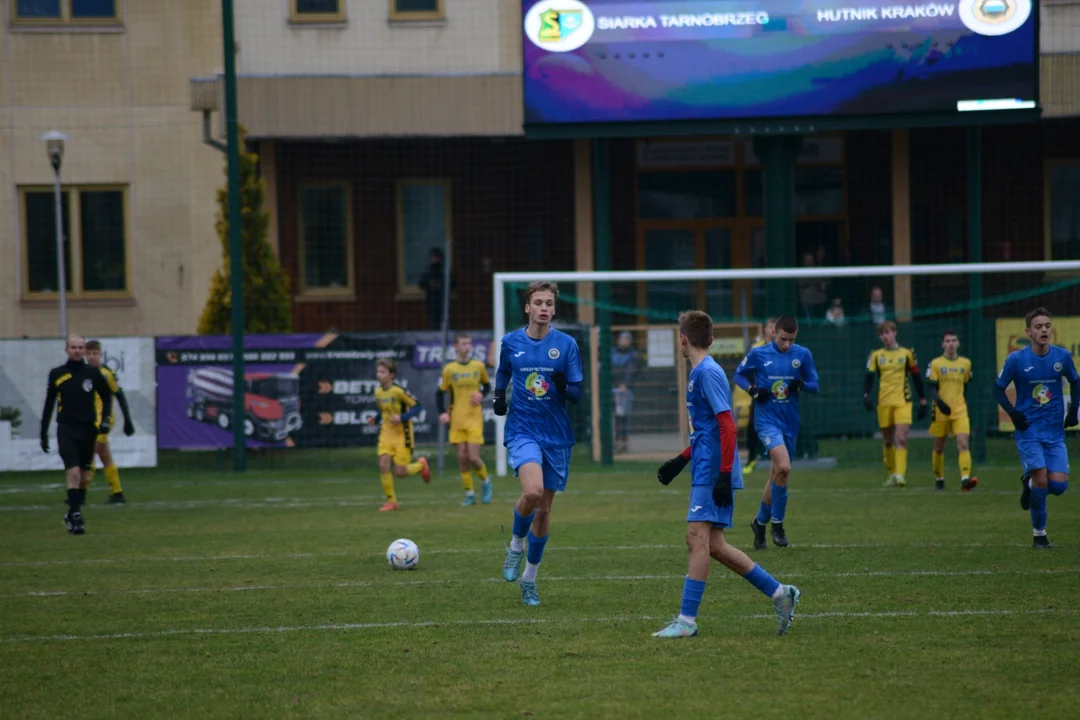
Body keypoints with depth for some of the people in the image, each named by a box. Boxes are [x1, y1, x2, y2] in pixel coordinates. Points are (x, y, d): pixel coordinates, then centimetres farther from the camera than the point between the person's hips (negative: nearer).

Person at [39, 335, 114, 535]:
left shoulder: (93, 373, 2)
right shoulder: (57, 374, 2)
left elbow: (106, 397, 11)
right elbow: (49, 404, 9)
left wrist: (105, 420, -4)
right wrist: (43, 432, 9)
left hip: (88, 429, 2)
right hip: (66, 430, -2)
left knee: (84, 477, 7)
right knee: (74, 472, -15)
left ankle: (74, 513, 24)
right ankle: (74, 516, -12)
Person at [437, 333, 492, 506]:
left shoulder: (479, 366, 2)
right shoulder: (449, 369, 0)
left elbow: (487, 385, 17)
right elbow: (440, 393, 6)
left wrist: (481, 394, -5)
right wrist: (443, 413, -8)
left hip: (475, 419, -1)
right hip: (457, 420, 1)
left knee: (473, 457, -9)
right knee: (462, 457, -1)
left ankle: (485, 482, 20)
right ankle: (469, 494, 11)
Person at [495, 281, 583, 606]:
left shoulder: (566, 344, 0)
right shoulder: (511, 343, 3)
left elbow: (577, 393, 0)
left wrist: (563, 388, -21)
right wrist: (499, 398, 4)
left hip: (557, 435, 2)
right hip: (522, 430, -2)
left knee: (544, 509, 7)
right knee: (532, 491, -27)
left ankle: (529, 577, 24)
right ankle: (516, 546, 2)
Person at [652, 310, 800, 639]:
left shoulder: (708, 373, -12)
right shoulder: (698, 373, 17)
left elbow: (727, 427, -18)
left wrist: (724, 475, -22)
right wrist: (681, 461, 30)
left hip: (712, 472, -10)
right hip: (706, 471, 10)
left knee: (698, 538, -11)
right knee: (713, 545, 8)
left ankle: (687, 620, -12)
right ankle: (779, 593, 14)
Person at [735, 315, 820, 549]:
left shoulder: (803, 355, 3)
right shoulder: (758, 354, -1)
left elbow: (814, 385, 8)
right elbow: (739, 375, 11)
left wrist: (801, 385, -14)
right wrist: (753, 390, -8)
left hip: (790, 422, 4)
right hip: (767, 418, -4)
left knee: (777, 474, 12)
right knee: (784, 467, -24)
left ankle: (760, 522, 32)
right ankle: (777, 524, -10)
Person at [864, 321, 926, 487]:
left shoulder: (907, 353, 6)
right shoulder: (876, 355, 8)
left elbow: (916, 377, 11)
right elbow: (869, 377, 3)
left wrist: (922, 401, 8)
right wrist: (866, 395, -15)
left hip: (903, 402, -2)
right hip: (884, 403, 2)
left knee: (901, 439, -16)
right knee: (888, 441, 7)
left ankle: (900, 475, -22)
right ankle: (892, 475, 19)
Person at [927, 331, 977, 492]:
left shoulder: (966, 363, 8)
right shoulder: (936, 364, -1)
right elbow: (931, 387, -7)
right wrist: (939, 403, -22)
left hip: (960, 411, 1)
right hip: (940, 411, -1)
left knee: (963, 443, -16)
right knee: (939, 447, 9)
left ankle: (965, 479, -27)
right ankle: (939, 479, 28)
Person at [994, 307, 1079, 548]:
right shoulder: (1016, 360, -8)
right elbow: (998, 388, 3)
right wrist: (1013, 413, -10)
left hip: (1055, 432, 3)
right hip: (1028, 431, -3)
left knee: (1059, 484, -10)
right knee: (1041, 479, -16)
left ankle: (1029, 484, 25)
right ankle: (1039, 534, 2)